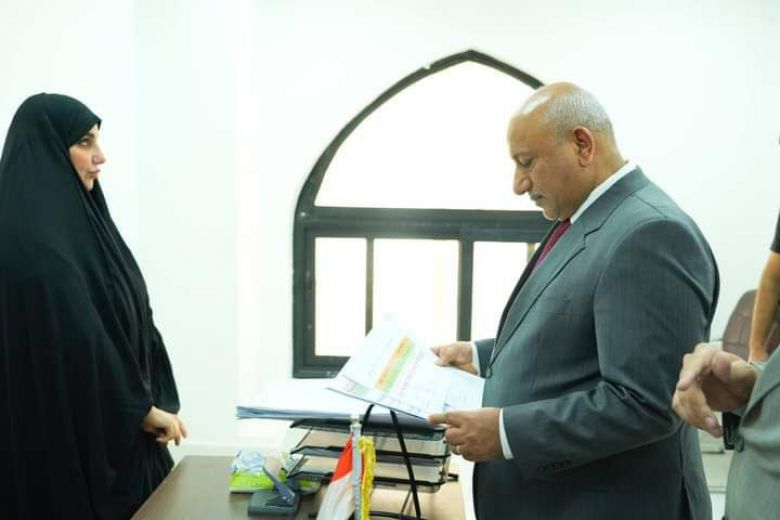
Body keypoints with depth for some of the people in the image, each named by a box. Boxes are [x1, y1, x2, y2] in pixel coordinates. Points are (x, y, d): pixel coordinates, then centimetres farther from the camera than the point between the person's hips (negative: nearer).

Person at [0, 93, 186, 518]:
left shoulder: (71, 221, 10)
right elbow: (77, 342, -22)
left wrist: (147, 405, 5)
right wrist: (141, 408, -13)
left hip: (112, 423, 9)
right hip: (72, 433, -9)